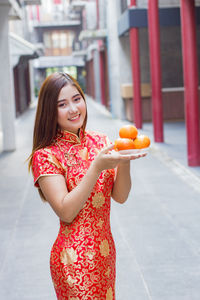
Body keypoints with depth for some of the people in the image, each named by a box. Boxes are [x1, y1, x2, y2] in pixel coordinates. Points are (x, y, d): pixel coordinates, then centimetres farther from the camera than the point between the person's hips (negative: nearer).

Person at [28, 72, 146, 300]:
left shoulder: (100, 142, 4)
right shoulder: (46, 155, -13)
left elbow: (120, 196, 0)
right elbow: (65, 212, -19)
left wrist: (124, 161, -18)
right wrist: (97, 167, -25)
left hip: (105, 252, 6)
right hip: (75, 258, -6)